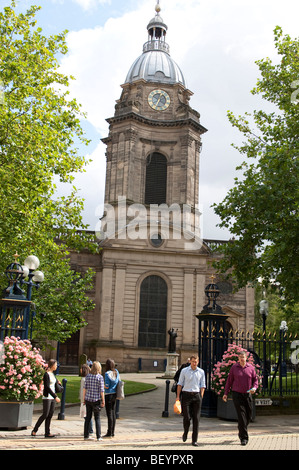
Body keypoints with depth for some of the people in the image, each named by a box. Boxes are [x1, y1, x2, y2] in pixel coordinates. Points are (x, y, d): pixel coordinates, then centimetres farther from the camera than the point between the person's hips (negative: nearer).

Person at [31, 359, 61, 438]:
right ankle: (34, 431, 3)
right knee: (45, 415, -8)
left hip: (52, 397, 8)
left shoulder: (53, 374, 12)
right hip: (47, 397, -8)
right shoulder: (46, 374, -13)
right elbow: (47, 387, -20)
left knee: (50, 415, 5)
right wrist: (55, 396, -23)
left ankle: (47, 433, 8)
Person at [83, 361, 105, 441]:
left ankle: (86, 436, 14)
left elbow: (85, 388, 3)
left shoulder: (87, 376, 2)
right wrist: (103, 401, -3)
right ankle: (98, 437, 3)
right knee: (97, 418, 4)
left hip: (88, 399, 3)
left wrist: (84, 398, 12)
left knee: (88, 417, 11)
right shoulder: (100, 377, -9)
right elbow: (101, 390, -9)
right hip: (96, 399, -3)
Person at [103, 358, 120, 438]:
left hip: (109, 395, -7)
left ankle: (109, 433, 0)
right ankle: (112, 432, 18)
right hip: (114, 394, 7)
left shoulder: (107, 374, -16)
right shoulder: (116, 372, 5)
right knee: (113, 413, 12)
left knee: (109, 414, -3)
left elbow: (107, 386, -16)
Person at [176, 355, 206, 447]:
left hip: (197, 395, 2)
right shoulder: (184, 371, 3)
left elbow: (202, 386, 10)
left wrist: (201, 397, 1)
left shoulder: (201, 372, 7)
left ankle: (194, 440, 7)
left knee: (196, 418, 0)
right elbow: (180, 384, 5)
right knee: (187, 417, -4)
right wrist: (178, 396, -1)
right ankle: (185, 432, 25)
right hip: (186, 395, -1)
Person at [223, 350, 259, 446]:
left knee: (249, 416, 9)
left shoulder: (251, 368, 4)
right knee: (241, 416, -9)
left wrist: (254, 388, -11)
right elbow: (229, 381, 6)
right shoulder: (234, 368, 1)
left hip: (248, 395, 3)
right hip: (237, 394, -3)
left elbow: (255, 380, 10)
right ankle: (244, 438, -5)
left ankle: (241, 428, 38)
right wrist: (226, 393, 3)